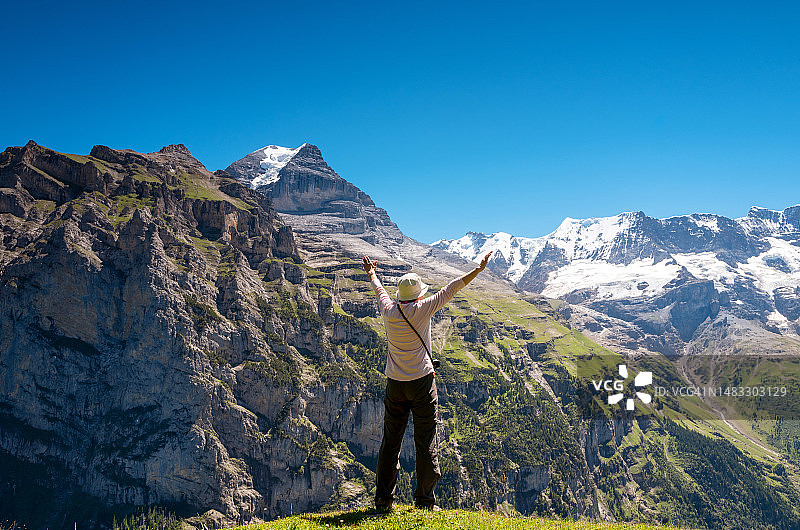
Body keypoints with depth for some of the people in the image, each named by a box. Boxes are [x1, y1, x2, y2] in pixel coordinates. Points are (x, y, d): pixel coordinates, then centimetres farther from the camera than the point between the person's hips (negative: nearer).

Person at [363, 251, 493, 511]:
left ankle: (383, 500, 14)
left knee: (390, 441, 10)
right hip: (421, 382, -4)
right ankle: (424, 500, 8)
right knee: (426, 442, 4)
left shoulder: (388, 311, 1)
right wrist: (478, 269, -1)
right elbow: (450, 290, -6)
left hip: (395, 384, 4)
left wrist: (372, 274, 42)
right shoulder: (421, 309, -10)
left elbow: (380, 291, 22)